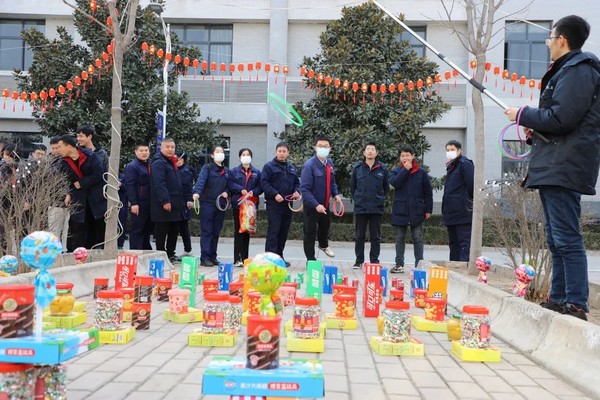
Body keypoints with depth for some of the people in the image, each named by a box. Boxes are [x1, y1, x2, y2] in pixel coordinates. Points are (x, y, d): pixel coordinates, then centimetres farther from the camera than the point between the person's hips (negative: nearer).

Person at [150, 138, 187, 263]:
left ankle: (171, 254, 24)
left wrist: (182, 201, 21)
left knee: (174, 230, 14)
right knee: (161, 231, -2)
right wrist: (165, 201, -26)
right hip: (163, 205, -10)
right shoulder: (158, 163, -11)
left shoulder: (171, 162, 20)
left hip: (175, 205, 10)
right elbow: (159, 183, -21)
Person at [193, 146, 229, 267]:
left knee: (216, 232, 8)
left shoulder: (226, 170, 16)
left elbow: (228, 185, 21)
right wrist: (197, 192, -35)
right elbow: (201, 180, -18)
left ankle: (213, 257, 16)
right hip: (207, 203, -5)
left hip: (220, 205, 5)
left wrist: (226, 192, -1)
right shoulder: (207, 167, -2)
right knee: (207, 231, -6)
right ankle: (205, 258, -5)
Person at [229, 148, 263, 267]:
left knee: (247, 231, 5)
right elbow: (231, 185, -1)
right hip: (238, 204, -2)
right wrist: (241, 190, -15)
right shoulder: (234, 171, 11)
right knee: (238, 231, -6)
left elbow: (260, 187, 6)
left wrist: (253, 192, -13)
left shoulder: (256, 172, 14)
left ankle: (244, 258, 10)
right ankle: (237, 258, -6)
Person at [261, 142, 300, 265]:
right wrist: (275, 194, -19)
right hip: (273, 204, -6)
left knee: (284, 232, 9)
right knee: (273, 231, -9)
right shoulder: (269, 166, -1)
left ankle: (279, 257, 18)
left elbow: (296, 182, 22)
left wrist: (296, 191, 0)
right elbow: (264, 183, -9)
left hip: (287, 204, 6)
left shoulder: (292, 168, 18)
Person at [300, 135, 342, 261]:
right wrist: (316, 205, -36)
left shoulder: (329, 162, -3)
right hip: (311, 205, -7)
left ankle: (323, 245, 57)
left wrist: (335, 194, -4)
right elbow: (304, 189, -28)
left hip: (325, 203, 7)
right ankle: (311, 260, 18)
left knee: (325, 224, 29)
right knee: (310, 232, 3)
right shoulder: (309, 165, -26)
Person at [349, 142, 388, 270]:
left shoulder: (382, 169, 1)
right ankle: (359, 261, 15)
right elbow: (352, 186, 10)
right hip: (360, 207, 0)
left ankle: (374, 260, 14)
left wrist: (380, 199, 8)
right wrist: (357, 199, 9)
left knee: (376, 236, 6)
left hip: (377, 208, 0)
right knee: (360, 236, 7)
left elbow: (386, 187, 10)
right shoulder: (357, 168, 2)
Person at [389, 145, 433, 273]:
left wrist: (428, 209, -1)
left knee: (418, 238, 4)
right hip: (400, 210, 1)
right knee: (400, 238, 8)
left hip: (416, 211, -1)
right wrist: (405, 169, -14)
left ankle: (419, 265, 9)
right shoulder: (396, 171, 5)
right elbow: (394, 182, -16)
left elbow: (428, 192, 3)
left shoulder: (421, 172, 1)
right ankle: (399, 264, 14)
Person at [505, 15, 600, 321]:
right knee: (557, 239, 12)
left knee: (566, 238, -11)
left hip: (564, 168, -11)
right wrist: (535, 129, 15)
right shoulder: (568, 70, 23)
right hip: (554, 167, 11)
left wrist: (523, 115, -7)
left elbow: (560, 118, -19)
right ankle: (558, 299, 19)